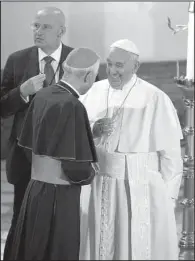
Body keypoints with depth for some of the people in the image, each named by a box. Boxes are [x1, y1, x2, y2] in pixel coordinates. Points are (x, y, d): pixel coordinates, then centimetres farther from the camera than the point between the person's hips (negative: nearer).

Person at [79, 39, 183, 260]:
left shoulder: (155, 99, -11)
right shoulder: (95, 92, 4)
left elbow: (170, 152, -8)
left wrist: (168, 196, -6)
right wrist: (94, 129, -12)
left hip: (140, 188, -4)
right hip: (98, 184, 4)